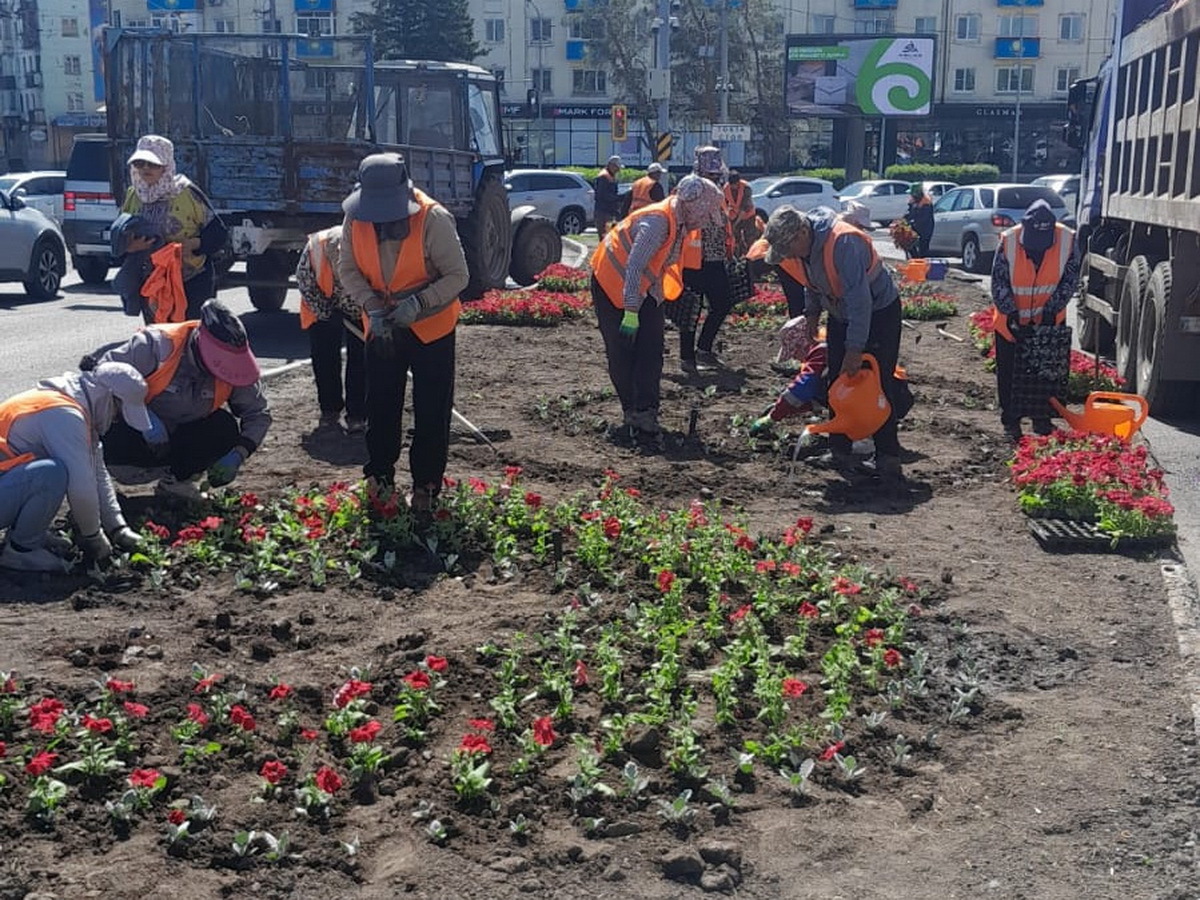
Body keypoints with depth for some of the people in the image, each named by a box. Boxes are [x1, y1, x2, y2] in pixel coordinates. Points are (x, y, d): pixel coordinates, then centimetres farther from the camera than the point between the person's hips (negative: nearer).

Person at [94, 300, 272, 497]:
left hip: (182, 439, 4)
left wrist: (238, 454, -24)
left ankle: (178, 478, -6)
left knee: (225, 428, -24)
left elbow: (258, 413, -6)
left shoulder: (233, 368, -15)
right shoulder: (156, 345, -27)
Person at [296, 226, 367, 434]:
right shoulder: (315, 247, -35)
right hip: (323, 305, 1)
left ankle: (357, 415, 5)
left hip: (359, 308, -1)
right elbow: (304, 280, -15)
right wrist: (325, 312, -14)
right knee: (324, 359, 2)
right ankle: (330, 410, 18)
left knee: (359, 358, -4)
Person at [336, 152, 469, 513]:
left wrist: (418, 302, -33)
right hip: (381, 325, 4)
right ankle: (378, 475, 32)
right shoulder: (355, 218, -13)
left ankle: (426, 485, 18)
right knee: (380, 404, 15)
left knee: (431, 411, 4)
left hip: (430, 325, -4)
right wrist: (371, 307, -23)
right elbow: (348, 268, -7)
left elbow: (457, 276, -20)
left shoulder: (434, 219, -25)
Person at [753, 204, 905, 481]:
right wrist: (812, 313, 11)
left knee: (879, 384, -10)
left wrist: (855, 349, -32)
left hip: (879, 311, -8)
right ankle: (840, 452, 16)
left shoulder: (843, 243, -35)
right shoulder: (800, 248, -9)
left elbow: (860, 300, -34)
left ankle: (888, 460, -7)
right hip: (841, 315, 8)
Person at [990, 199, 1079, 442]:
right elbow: (999, 283, -13)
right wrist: (1011, 315, -19)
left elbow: (1070, 279, -6)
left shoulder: (1068, 240, -17)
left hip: (1050, 319, 1)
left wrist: (1053, 308, -15)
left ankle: (1043, 418, 24)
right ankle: (1011, 421, 17)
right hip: (1011, 320, -1)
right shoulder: (1008, 241, -21)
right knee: (1009, 373, 5)